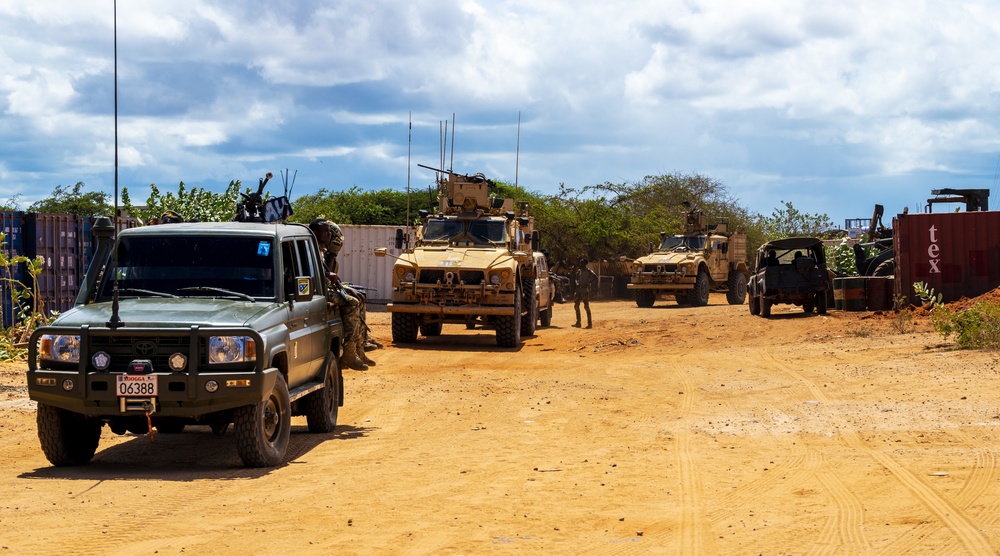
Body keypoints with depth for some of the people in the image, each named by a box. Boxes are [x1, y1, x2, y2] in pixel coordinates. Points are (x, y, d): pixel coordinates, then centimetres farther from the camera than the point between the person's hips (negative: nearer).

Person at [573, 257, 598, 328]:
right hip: (579, 290, 7)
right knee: (576, 305, 5)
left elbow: (595, 278, -15)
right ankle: (578, 323, 14)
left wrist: (589, 284, -21)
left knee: (586, 306, -7)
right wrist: (577, 284, 2)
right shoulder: (579, 271, 12)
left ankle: (590, 323, -2)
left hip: (585, 290, -7)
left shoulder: (588, 271, -8)